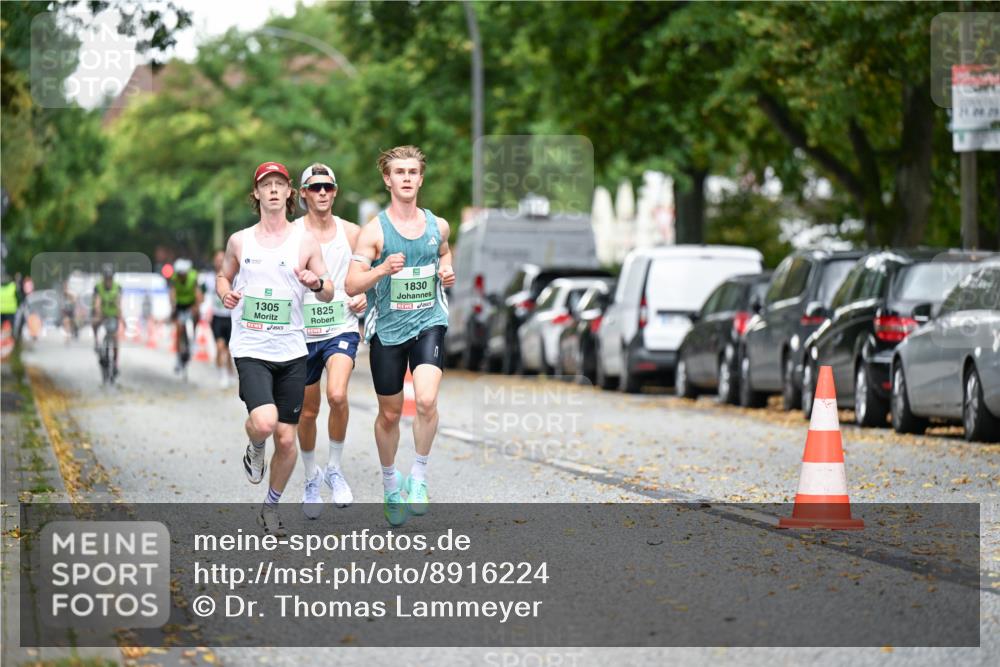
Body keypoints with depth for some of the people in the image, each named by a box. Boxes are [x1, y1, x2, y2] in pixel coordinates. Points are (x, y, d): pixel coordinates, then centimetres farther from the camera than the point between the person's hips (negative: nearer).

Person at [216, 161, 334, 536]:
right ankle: (254, 449, 12)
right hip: (250, 349, -1)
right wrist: (225, 293, -2)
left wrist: (317, 284, -16)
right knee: (264, 422, -25)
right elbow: (224, 276, 21)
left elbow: (329, 295, 7)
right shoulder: (239, 241, 5)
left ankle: (271, 507, 23)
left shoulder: (305, 241, 3)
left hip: (291, 351, 1)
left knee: (286, 438, 2)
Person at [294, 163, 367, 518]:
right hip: (302, 333, 0)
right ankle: (311, 480, 30)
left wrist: (363, 296, -4)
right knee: (307, 412, 8)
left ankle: (334, 469, -4)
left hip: (342, 329, 0)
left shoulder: (352, 233, 3)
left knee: (337, 395, -24)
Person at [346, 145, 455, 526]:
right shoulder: (374, 231, -7)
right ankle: (390, 482, 33)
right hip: (387, 328, -1)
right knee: (389, 413, 10)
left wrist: (447, 272, 6)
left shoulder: (438, 226, 3)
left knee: (426, 400, -22)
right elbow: (351, 286, -11)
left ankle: (419, 475, -3)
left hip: (428, 323, 1)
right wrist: (382, 270, -28)